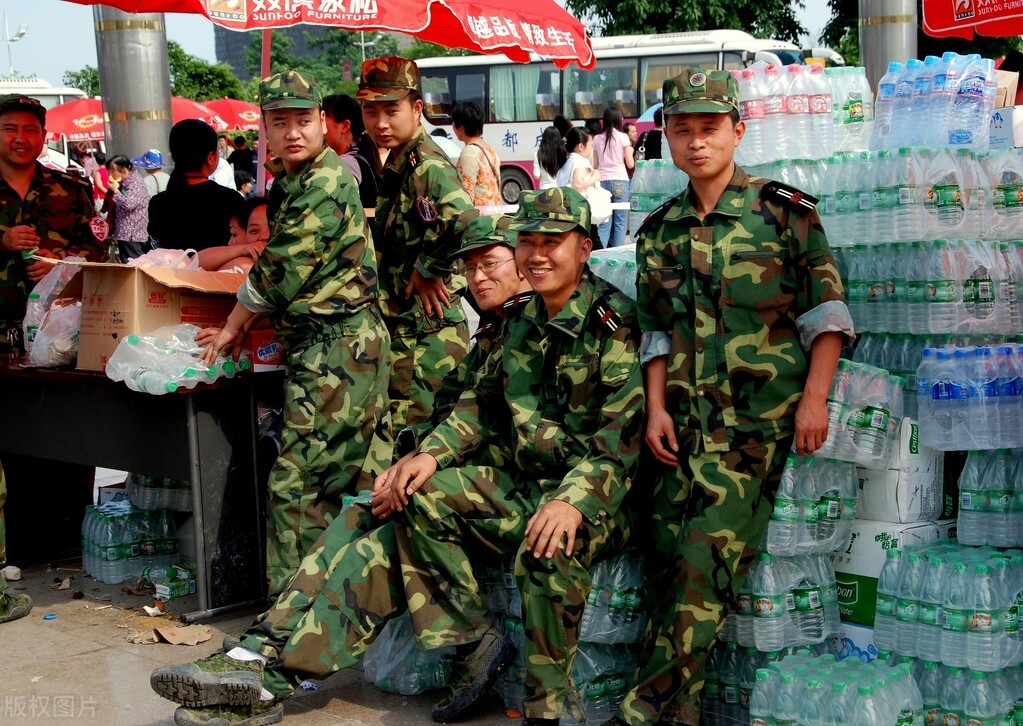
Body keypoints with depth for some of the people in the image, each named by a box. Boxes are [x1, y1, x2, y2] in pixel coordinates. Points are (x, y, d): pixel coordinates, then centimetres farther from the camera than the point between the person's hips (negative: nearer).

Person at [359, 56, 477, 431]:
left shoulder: (427, 166, -18)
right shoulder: (396, 165, 12)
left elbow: (462, 218, -37)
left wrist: (428, 269, -23)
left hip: (426, 333, -10)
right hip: (401, 326, 10)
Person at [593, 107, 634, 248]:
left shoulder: (597, 139, 8)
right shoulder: (623, 137, -2)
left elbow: (595, 164, 10)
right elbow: (630, 164, -3)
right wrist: (630, 152, 16)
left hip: (602, 181, 3)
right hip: (620, 181, -3)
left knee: (604, 223, 4)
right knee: (620, 222, 2)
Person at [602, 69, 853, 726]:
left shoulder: (783, 211, -1)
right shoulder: (660, 231, 13)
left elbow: (826, 313, -2)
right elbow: (658, 333, 14)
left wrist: (814, 398, -9)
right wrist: (656, 408, 3)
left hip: (758, 417, -5)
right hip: (686, 420, 5)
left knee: (709, 556, -15)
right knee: (668, 558, 1)